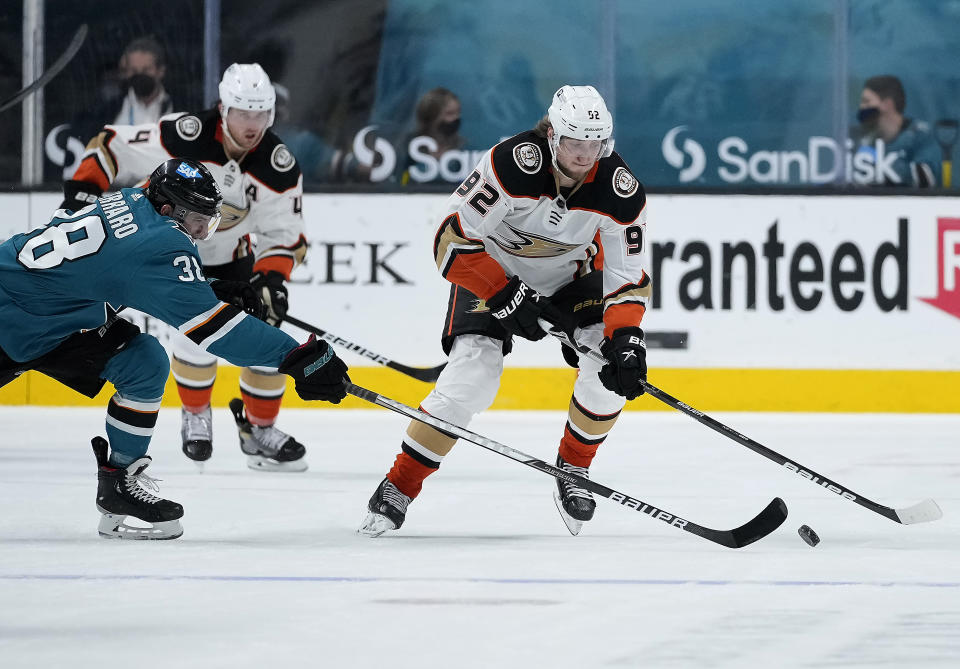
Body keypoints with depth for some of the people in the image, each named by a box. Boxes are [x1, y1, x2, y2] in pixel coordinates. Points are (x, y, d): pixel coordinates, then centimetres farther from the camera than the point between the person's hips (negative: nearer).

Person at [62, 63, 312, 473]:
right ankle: (196, 416, 9)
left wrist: (272, 278, -27)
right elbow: (112, 147, -20)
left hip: (230, 256, 4)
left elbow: (284, 235, -11)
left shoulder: (279, 167, -18)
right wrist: (82, 192, -27)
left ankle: (259, 429, 16)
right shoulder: (185, 137, -29)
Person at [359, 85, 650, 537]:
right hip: (492, 271, -3)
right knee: (471, 378, -20)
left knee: (611, 371, -18)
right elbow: (452, 238, -29)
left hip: (572, 275, 3)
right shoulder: (512, 163, -33)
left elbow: (628, 277, -17)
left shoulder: (619, 189, -23)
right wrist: (507, 296, -32)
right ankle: (399, 487, -6)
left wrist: (626, 339, -33)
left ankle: (573, 470, 7)